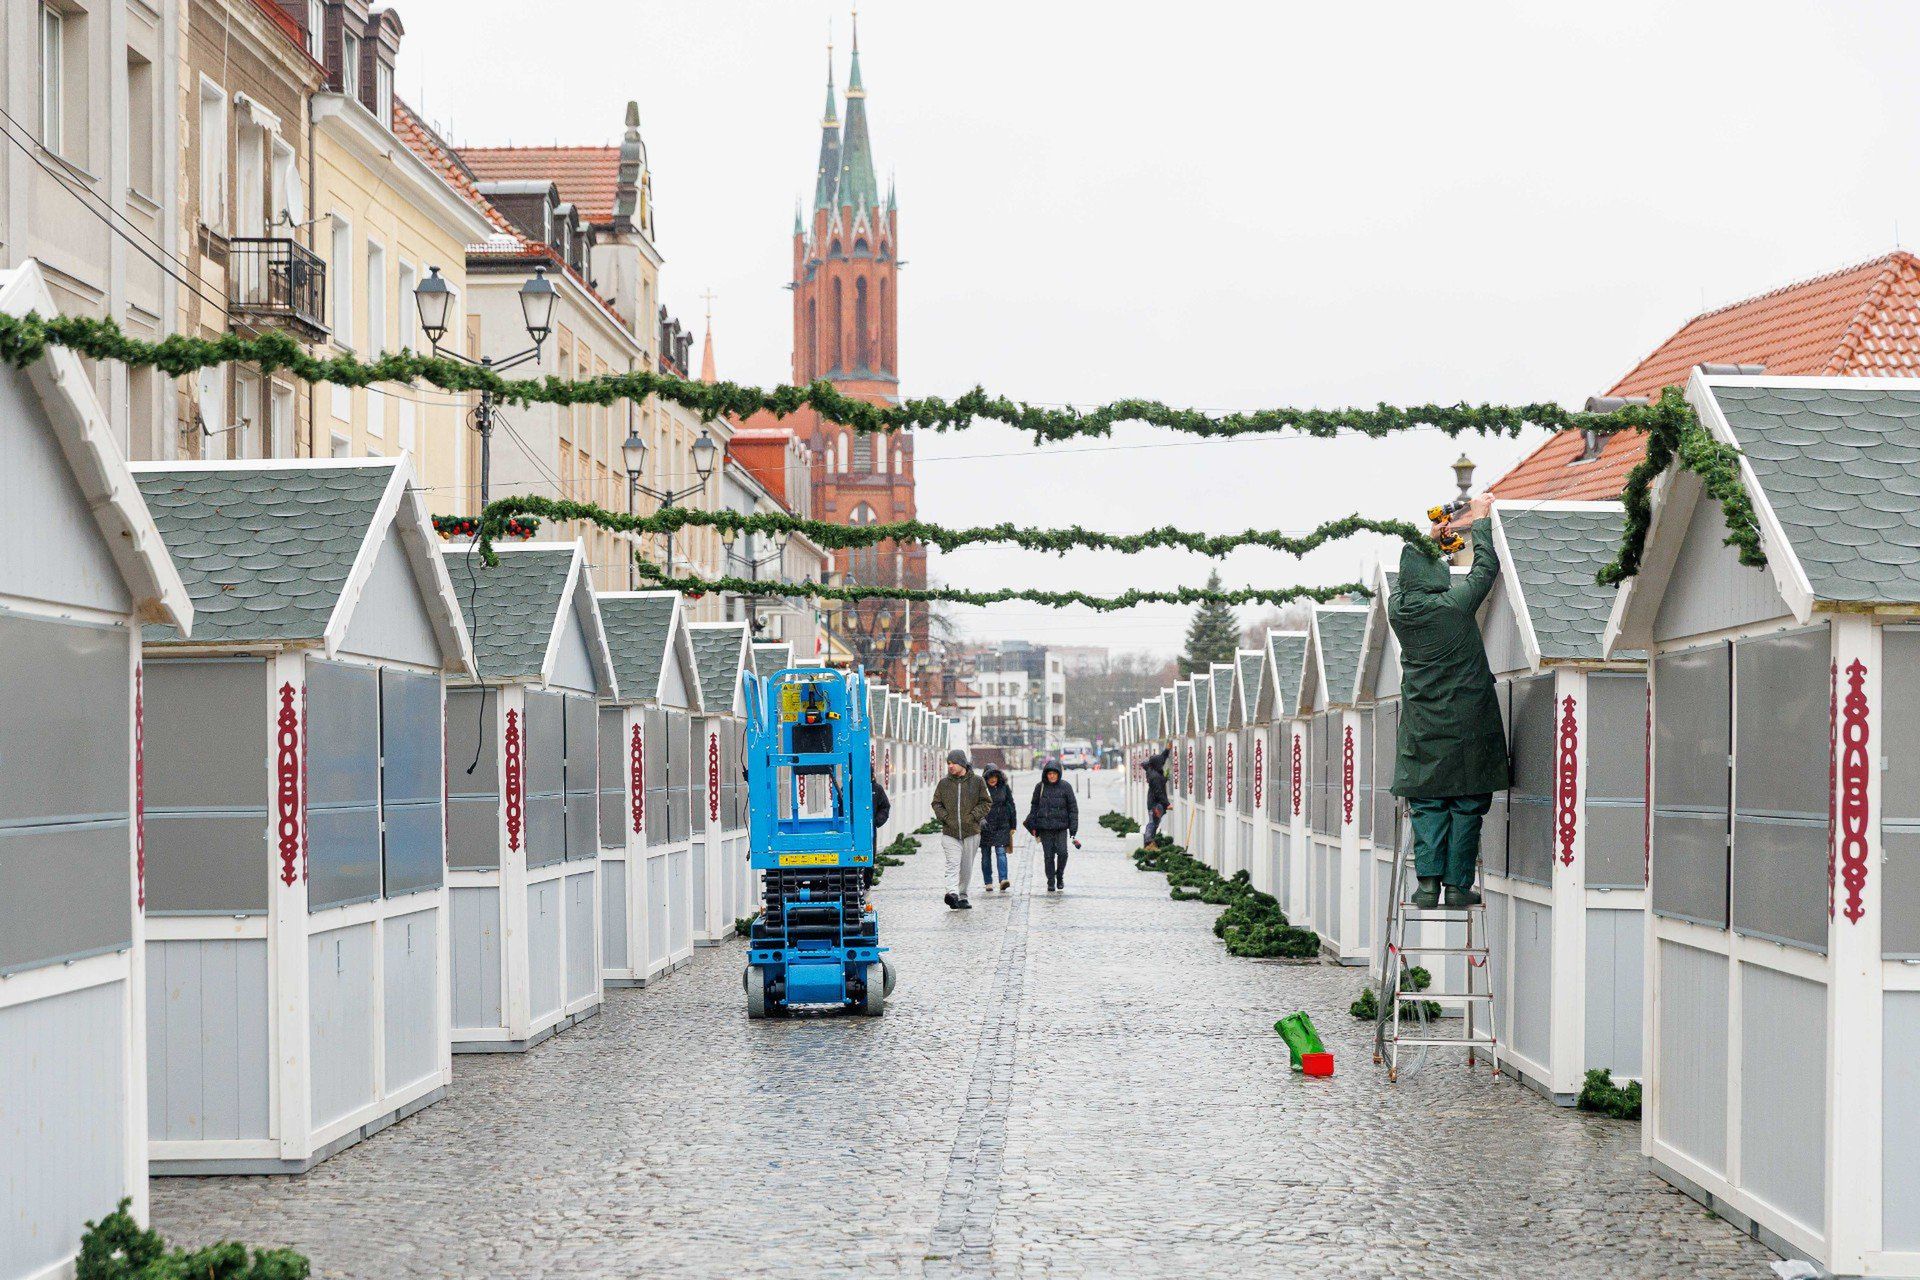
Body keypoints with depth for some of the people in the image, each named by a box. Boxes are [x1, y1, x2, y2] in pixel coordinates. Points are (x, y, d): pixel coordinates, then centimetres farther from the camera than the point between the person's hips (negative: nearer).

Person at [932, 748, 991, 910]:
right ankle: (953, 893, -30)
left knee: (966, 867, 9)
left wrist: (973, 816, -7)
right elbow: (936, 803, 12)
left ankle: (962, 896, 20)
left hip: (971, 831, 0)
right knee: (953, 863, -16)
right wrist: (945, 818, -4)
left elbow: (986, 802, 5)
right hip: (950, 832, 0)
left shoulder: (977, 781, 1)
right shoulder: (944, 783, 5)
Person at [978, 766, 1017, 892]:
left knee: (1001, 852, -12)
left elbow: (1011, 806, 10)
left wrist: (1013, 826, 9)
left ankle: (1003, 880, -21)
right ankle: (988, 882, 14)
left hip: (1001, 826, 0)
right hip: (984, 827, 0)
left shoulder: (1004, 787, 4)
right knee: (986, 855, 6)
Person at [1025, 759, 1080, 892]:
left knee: (1062, 852, -12)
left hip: (1061, 827, -1)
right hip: (1044, 828, 1)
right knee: (1048, 855, 1)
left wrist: (1073, 829, -2)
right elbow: (1034, 806, 12)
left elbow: (1073, 808, 4)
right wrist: (1033, 826, 5)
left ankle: (1060, 876, 13)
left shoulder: (1065, 787, 1)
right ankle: (1051, 882, 11)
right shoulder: (1040, 787, 5)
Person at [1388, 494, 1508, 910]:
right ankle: (1458, 886, 4)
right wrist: (1479, 521, 14)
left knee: (1427, 804, 8)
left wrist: (1429, 542, 25)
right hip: (1467, 721, -3)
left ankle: (1428, 883, -1)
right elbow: (1486, 567, 2)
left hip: (1423, 726, 3)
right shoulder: (1455, 603, -13)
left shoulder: (1397, 607, -3)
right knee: (1466, 805, 4)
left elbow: (1410, 578, 20)